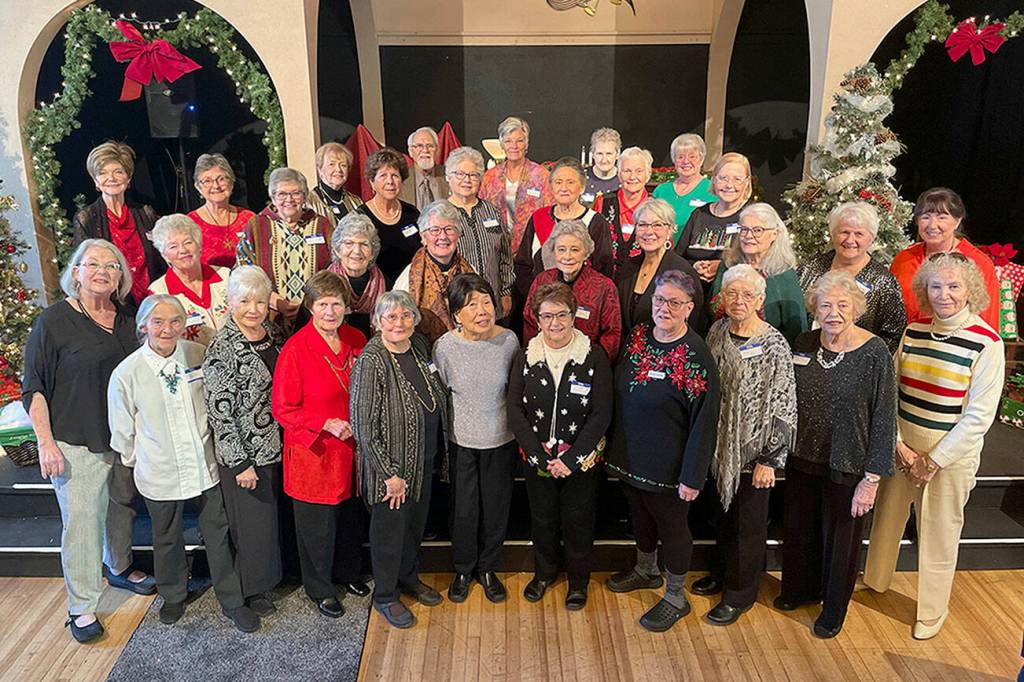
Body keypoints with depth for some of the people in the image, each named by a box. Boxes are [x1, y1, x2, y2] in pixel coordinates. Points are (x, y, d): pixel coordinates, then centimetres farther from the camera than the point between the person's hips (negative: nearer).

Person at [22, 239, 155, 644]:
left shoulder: (127, 321, 4)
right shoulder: (53, 321, -11)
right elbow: (34, 389, -9)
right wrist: (46, 443, -13)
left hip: (124, 439, 5)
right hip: (76, 444, -5)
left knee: (122, 506, 19)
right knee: (81, 520, 0)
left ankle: (119, 568, 43)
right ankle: (82, 607, 15)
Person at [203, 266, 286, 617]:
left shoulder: (274, 333, 3)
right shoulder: (222, 349, -17)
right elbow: (219, 411, -17)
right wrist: (240, 463, -17)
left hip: (278, 446, 7)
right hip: (244, 451, -6)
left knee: (276, 515, 19)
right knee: (253, 520, 8)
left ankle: (273, 573, 41)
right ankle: (254, 590, 30)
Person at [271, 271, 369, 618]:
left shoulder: (356, 340, -1)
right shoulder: (295, 349, -18)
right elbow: (283, 409, -14)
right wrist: (327, 424, -23)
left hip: (352, 449, 5)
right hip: (313, 452, -5)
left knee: (352, 516, 20)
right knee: (318, 524, 11)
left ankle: (347, 572, 46)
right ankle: (320, 589, 34)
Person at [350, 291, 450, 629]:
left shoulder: (420, 346, -1)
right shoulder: (371, 361, -23)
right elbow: (364, 425, -22)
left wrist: (439, 454, 11)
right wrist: (389, 474, -19)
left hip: (424, 459, 7)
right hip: (391, 463, -7)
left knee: (416, 521, 23)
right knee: (390, 528, 11)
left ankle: (409, 577, 47)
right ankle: (385, 596, 34)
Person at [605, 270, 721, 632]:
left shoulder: (697, 357, -21)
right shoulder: (637, 338, -1)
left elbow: (704, 423, -19)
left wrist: (692, 477, -19)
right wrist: (611, 445, 12)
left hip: (667, 465, -6)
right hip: (628, 456, 6)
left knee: (671, 525, 11)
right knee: (640, 516, 24)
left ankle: (676, 598, 32)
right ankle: (646, 571, 50)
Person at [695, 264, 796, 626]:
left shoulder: (774, 345, -17)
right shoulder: (717, 332, 1)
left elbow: (783, 407, -16)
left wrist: (769, 460, -15)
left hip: (753, 451, -5)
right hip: (720, 445, 6)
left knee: (748, 522, 10)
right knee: (722, 512, 21)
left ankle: (740, 592, 28)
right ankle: (721, 572, 43)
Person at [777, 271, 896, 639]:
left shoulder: (874, 353, -17)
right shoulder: (804, 344, -3)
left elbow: (884, 419, -14)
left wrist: (872, 478, -14)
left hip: (847, 468, -4)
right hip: (802, 460, 4)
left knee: (840, 539, 15)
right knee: (799, 530, 21)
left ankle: (833, 611, 39)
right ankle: (799, 589, 47)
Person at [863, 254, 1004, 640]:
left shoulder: (987, 343, -13)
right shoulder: (913, 332, 0)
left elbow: (979, 416, -13)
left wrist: (934, 460, -11)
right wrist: (899, 447, -6)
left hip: (951, 456, -4)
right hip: (901, 449, 4)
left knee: (939, 534, 9)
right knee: (886, 519, 17)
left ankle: (933, 611, 31)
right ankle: (875, 582, 41)